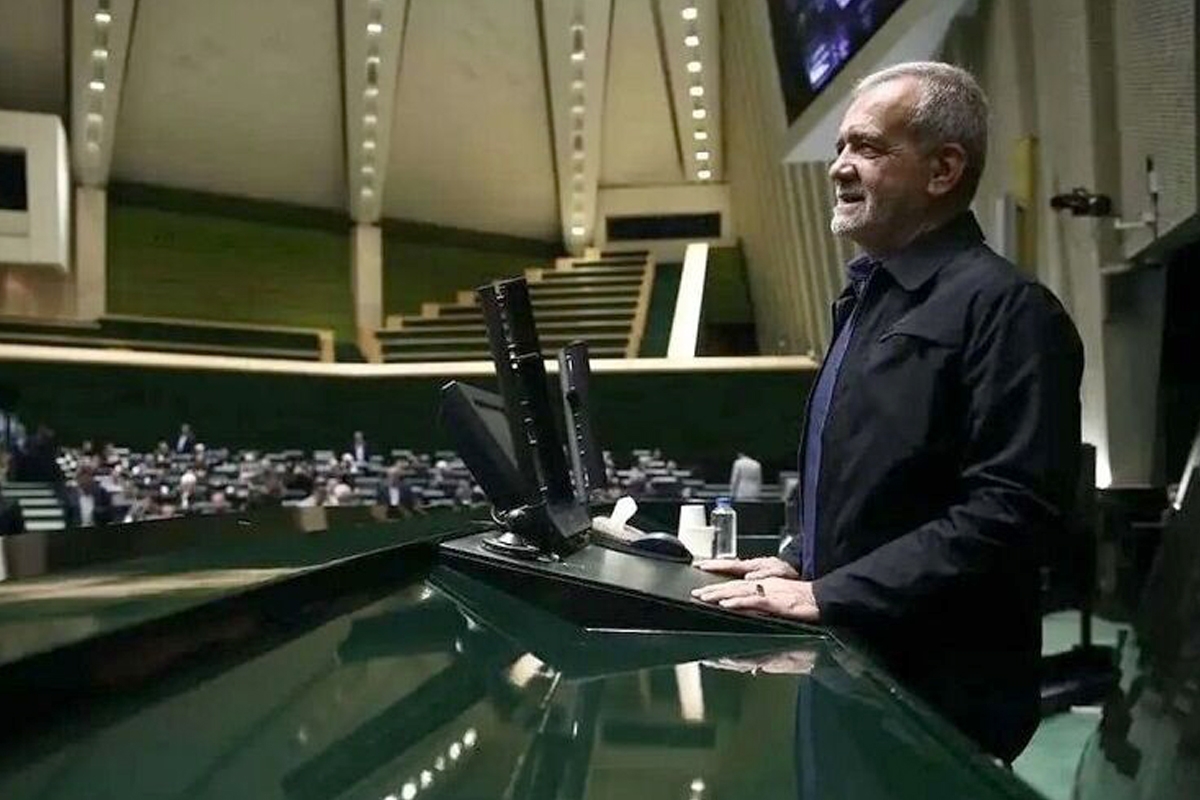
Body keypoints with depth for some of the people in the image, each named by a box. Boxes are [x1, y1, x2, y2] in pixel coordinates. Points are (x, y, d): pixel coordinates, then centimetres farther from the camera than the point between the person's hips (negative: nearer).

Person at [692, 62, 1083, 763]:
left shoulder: (1006, 307, -16)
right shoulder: (871, 296, 13)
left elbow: (1011, 509, -24)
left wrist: (829, 596, -23)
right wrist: (802, 564, 9)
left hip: (938, 692, -8)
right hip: (853, 660, 8)